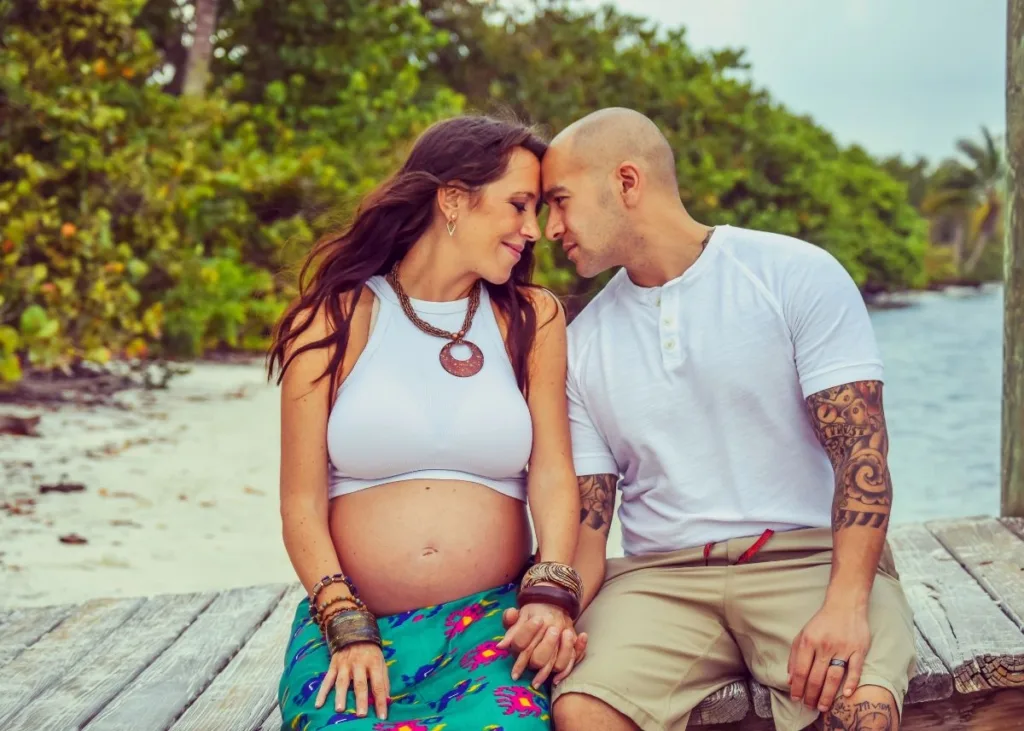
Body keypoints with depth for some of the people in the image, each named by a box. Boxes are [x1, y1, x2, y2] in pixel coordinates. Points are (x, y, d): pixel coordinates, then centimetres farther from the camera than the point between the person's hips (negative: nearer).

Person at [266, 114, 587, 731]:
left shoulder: (532, 321, 10)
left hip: (494, 622, 1)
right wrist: (348, 629, -11)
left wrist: (550, 593, -15)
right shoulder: (334, 321, 4)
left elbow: (553, 474, 2)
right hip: (351, 621, 0)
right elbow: (303, 503, 1)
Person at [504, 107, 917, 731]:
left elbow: (860, 448, -8)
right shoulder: (581, 344, 12)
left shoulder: (797, 276, 0)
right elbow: (587, 515, 10)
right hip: (662, 574, 3)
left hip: (811, 557, -2)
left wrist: (847, 603, -22)